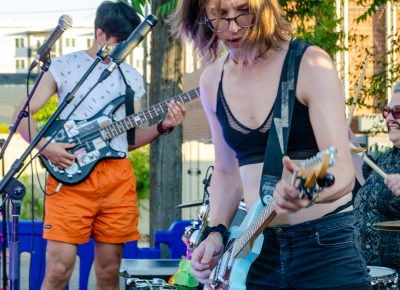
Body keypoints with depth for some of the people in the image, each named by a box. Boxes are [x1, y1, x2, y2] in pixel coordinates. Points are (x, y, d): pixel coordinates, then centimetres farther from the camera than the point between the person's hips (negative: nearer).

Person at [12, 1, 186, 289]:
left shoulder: (132, 78, 15)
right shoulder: (63, 67, 2)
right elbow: (22, 114, 0)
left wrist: (162, 126, 2)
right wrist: (45, 146, -16)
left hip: (117, 177, 4)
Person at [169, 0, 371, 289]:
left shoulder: (310, 64, -11)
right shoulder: (212, 81, 6)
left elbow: (342, 170, -17)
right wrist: (216, 232, 1)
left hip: (326, 244, -4)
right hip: (257, 249, 5)